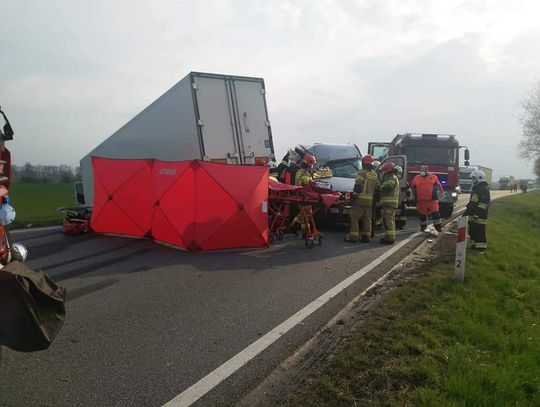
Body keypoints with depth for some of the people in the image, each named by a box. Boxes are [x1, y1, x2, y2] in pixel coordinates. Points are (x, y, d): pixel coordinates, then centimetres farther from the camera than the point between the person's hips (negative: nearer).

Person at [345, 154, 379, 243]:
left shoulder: (362, 173, -9)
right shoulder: (375, 175, 12)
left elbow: (358, 185, -16)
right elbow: (377, 187, 16)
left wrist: (355, 193, -8)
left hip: (360, 199, -6)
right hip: (370, 200, 7)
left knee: (354, 217, -2)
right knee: (367, 219, 13)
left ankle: (353, 236, -6)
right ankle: (367, 236, 15)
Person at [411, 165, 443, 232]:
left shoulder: (434, 177, 7)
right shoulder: (416, 178, 10)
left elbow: (439, 186, 15)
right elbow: (413, 189, 17)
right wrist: (413, 198, 15)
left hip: (432, 199, -1)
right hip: (421, 200, 2)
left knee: (435, 213, -4)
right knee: (422, 214, 11)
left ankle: (438, 226, 6)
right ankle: (423, 226, 26)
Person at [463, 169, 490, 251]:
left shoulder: (484, 190, -16)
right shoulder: (476, 188, 17)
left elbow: (483, 205, -23)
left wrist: (476, 215, -26)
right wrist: (467, 211, 24)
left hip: (479, 216, -10)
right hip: (473, 215, 10)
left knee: (479, 232, -4)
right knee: (472, 231, 16)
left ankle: (480, 247, 2)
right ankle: (474, 245, 26)